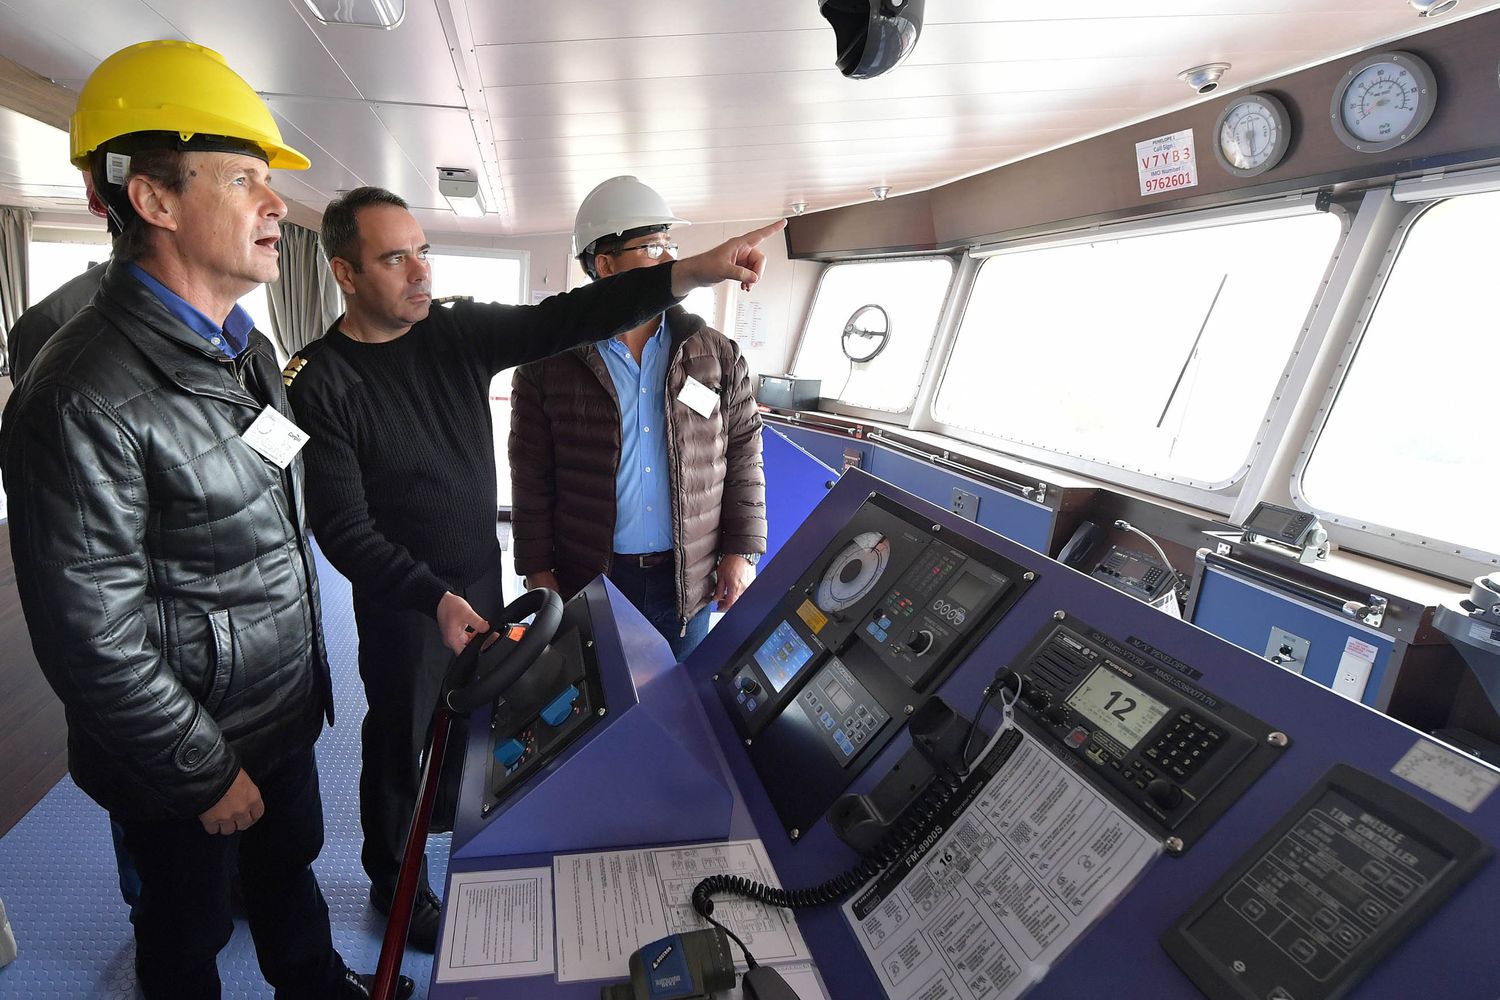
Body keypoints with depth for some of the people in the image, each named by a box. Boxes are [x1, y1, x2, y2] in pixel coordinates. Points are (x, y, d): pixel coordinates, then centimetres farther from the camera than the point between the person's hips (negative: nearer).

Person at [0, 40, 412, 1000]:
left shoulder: (246, 349, 2)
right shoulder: (86, 396, -26)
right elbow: (92, 636, -24)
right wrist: (206, 775, -15)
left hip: (289, 712, 8)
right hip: (187, 753, -7)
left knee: (292, 871, 28)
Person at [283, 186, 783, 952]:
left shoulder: (460, 332, -5)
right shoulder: (319, 382, -17)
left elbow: (565, 319, -17)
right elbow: (342, 529, -19)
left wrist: (693, 272, -27)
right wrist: (435, 598, -30)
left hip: (483, 580, 5)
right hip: (402, 605, -4)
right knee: (400, 745, 13)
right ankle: (394, 885, 39)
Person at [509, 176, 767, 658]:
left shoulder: (716, 353, 0)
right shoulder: (549, 364, -5)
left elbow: (744, 453, 2)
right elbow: (531, 477, -2)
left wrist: (741, 551, -1)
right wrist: (538, 572, -3)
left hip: (689, 580, 2)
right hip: (587, 581, -1)